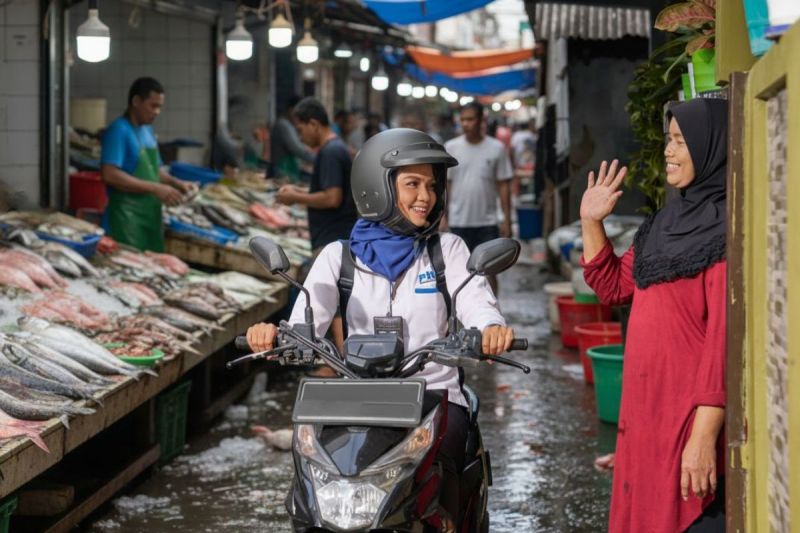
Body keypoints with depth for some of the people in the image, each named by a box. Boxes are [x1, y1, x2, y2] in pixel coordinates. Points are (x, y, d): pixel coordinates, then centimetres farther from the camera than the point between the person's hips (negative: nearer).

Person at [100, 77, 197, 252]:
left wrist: (177, 183, 6)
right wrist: (155, 189, -21)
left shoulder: (147, 130, 15)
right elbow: (110, 175, -21)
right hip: (127, 219, -8)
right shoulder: (119, 131, -11)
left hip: (151, 216, 8)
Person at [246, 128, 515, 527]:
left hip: (435, 393, 0)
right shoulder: (339, 256, 7)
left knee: (434, 464, -29)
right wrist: (274, 334, -30)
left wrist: (492, 328, -34)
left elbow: (475, 302, -9)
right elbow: (306, 321, -6)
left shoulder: (448, 250, 7)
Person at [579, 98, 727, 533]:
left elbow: (725, 336, -21)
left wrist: (705, 434, -24)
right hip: (648, 411, 9)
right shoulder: (671, 219, 11)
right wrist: (591, 222, 8)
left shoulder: (726, 227, -16)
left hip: (692, 416, -9)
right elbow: (613, 286, 21)